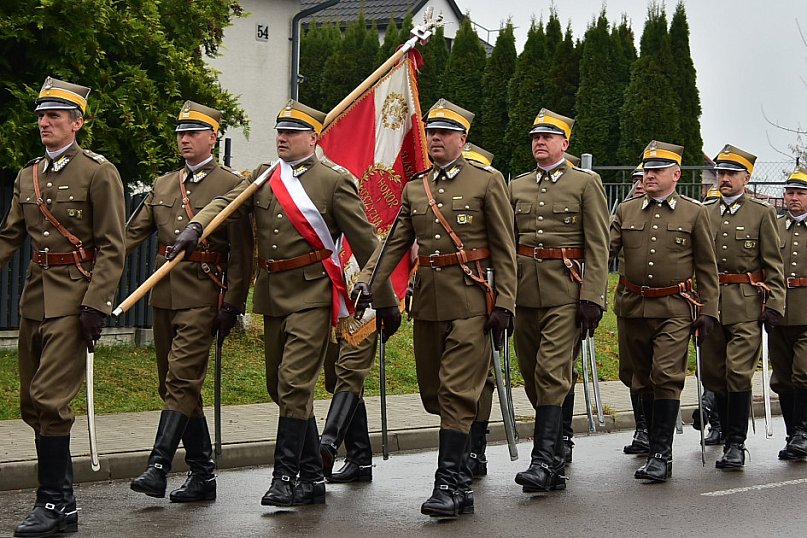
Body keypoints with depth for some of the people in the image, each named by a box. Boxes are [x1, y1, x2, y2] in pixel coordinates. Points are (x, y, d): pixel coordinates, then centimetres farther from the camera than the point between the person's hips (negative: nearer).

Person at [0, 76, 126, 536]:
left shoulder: (98, 172, -6)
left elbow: (112, 248, -10)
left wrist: (96, 305, -18)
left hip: (74, 299, -7)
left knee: (49, 399, -12)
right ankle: (62, 501, 21)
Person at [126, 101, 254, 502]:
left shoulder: (230, 185, -2)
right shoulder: (163, 185, 16)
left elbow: (241, 253, -6)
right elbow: (134, 232, 12)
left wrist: (233, 304, -12)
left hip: (201, 297, -7)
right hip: (164, 293, 7)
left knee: (181, 380, -13)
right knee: (174, 384, 8)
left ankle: (158, 468, -15)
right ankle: (203, 475, 16)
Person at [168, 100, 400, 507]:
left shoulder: (334, 180, -4)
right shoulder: (264, 177, 13)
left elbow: (365, 243, -3)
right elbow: (226, 203, 0)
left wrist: (386, 301, -2)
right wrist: (194, 227, -22)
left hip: (312, 293, -7)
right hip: (273, 294, 7)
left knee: (295, 383, -13)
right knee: (279, 386, 11)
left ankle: (286, 476, -6)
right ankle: (313, 478, 22)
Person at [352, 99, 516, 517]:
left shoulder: (487, 182, 0)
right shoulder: (414, 189, 13)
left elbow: (504, 250, -2)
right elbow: (394, 243, 8)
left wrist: (504, 305, -9)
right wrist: (366, 280, -9)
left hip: (469, 302, -5)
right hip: (427, 302, 6)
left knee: (457, 393, -9)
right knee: (433, 392, 11)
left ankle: (450, 484, -7)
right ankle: (462, 462, 28)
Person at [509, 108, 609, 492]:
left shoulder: (586, 183, 2)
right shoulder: (517, 187, 16)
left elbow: (598, 246, -3)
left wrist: (592, 299, -12)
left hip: (565, 292, -5)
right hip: (524, 291, 6)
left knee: (552, 375, -14)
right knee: (532, 376, 9)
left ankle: (544, 461, -16)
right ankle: (557, 452, 22)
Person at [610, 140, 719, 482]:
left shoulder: (694, 213, 3)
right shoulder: (625, 211, 9)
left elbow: (707, 268, 5)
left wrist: (708, 310, 0)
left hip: (675, 309, -3)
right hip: (633, 308, 3)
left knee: (667, 377, -12)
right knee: (643, 379, 10)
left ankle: (661, 455, -11)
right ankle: (654, 439, 24)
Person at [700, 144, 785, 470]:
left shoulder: (762, 213, 4)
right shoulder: (704, 213, 12)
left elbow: (774, 266, 2)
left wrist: (774, 305, -6)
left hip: (746, 306, -4)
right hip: (709, 304, 4)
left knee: (739, 374, -10)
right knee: (713, 375, 6)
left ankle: (736, 444, -5)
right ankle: (725, 429, 22)